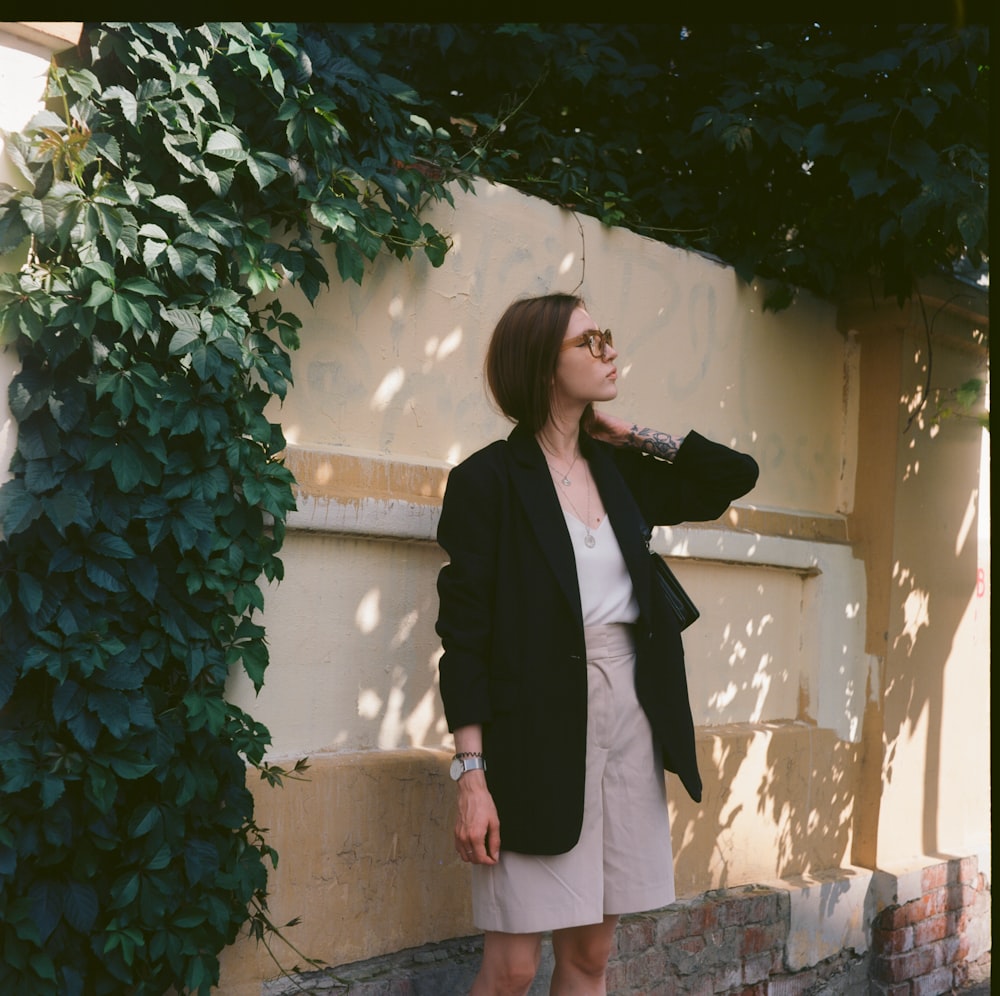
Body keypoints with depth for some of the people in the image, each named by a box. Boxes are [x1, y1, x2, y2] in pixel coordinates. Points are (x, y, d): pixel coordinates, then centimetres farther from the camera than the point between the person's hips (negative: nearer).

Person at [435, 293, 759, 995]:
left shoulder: (618, 473, 11)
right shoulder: (488, 480, -6)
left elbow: (737, 475, 18)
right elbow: (463, 634, -9)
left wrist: (635, 436, 9)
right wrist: (471, 775, -15)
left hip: (629, 722, 6)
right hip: (537, 736, -6)